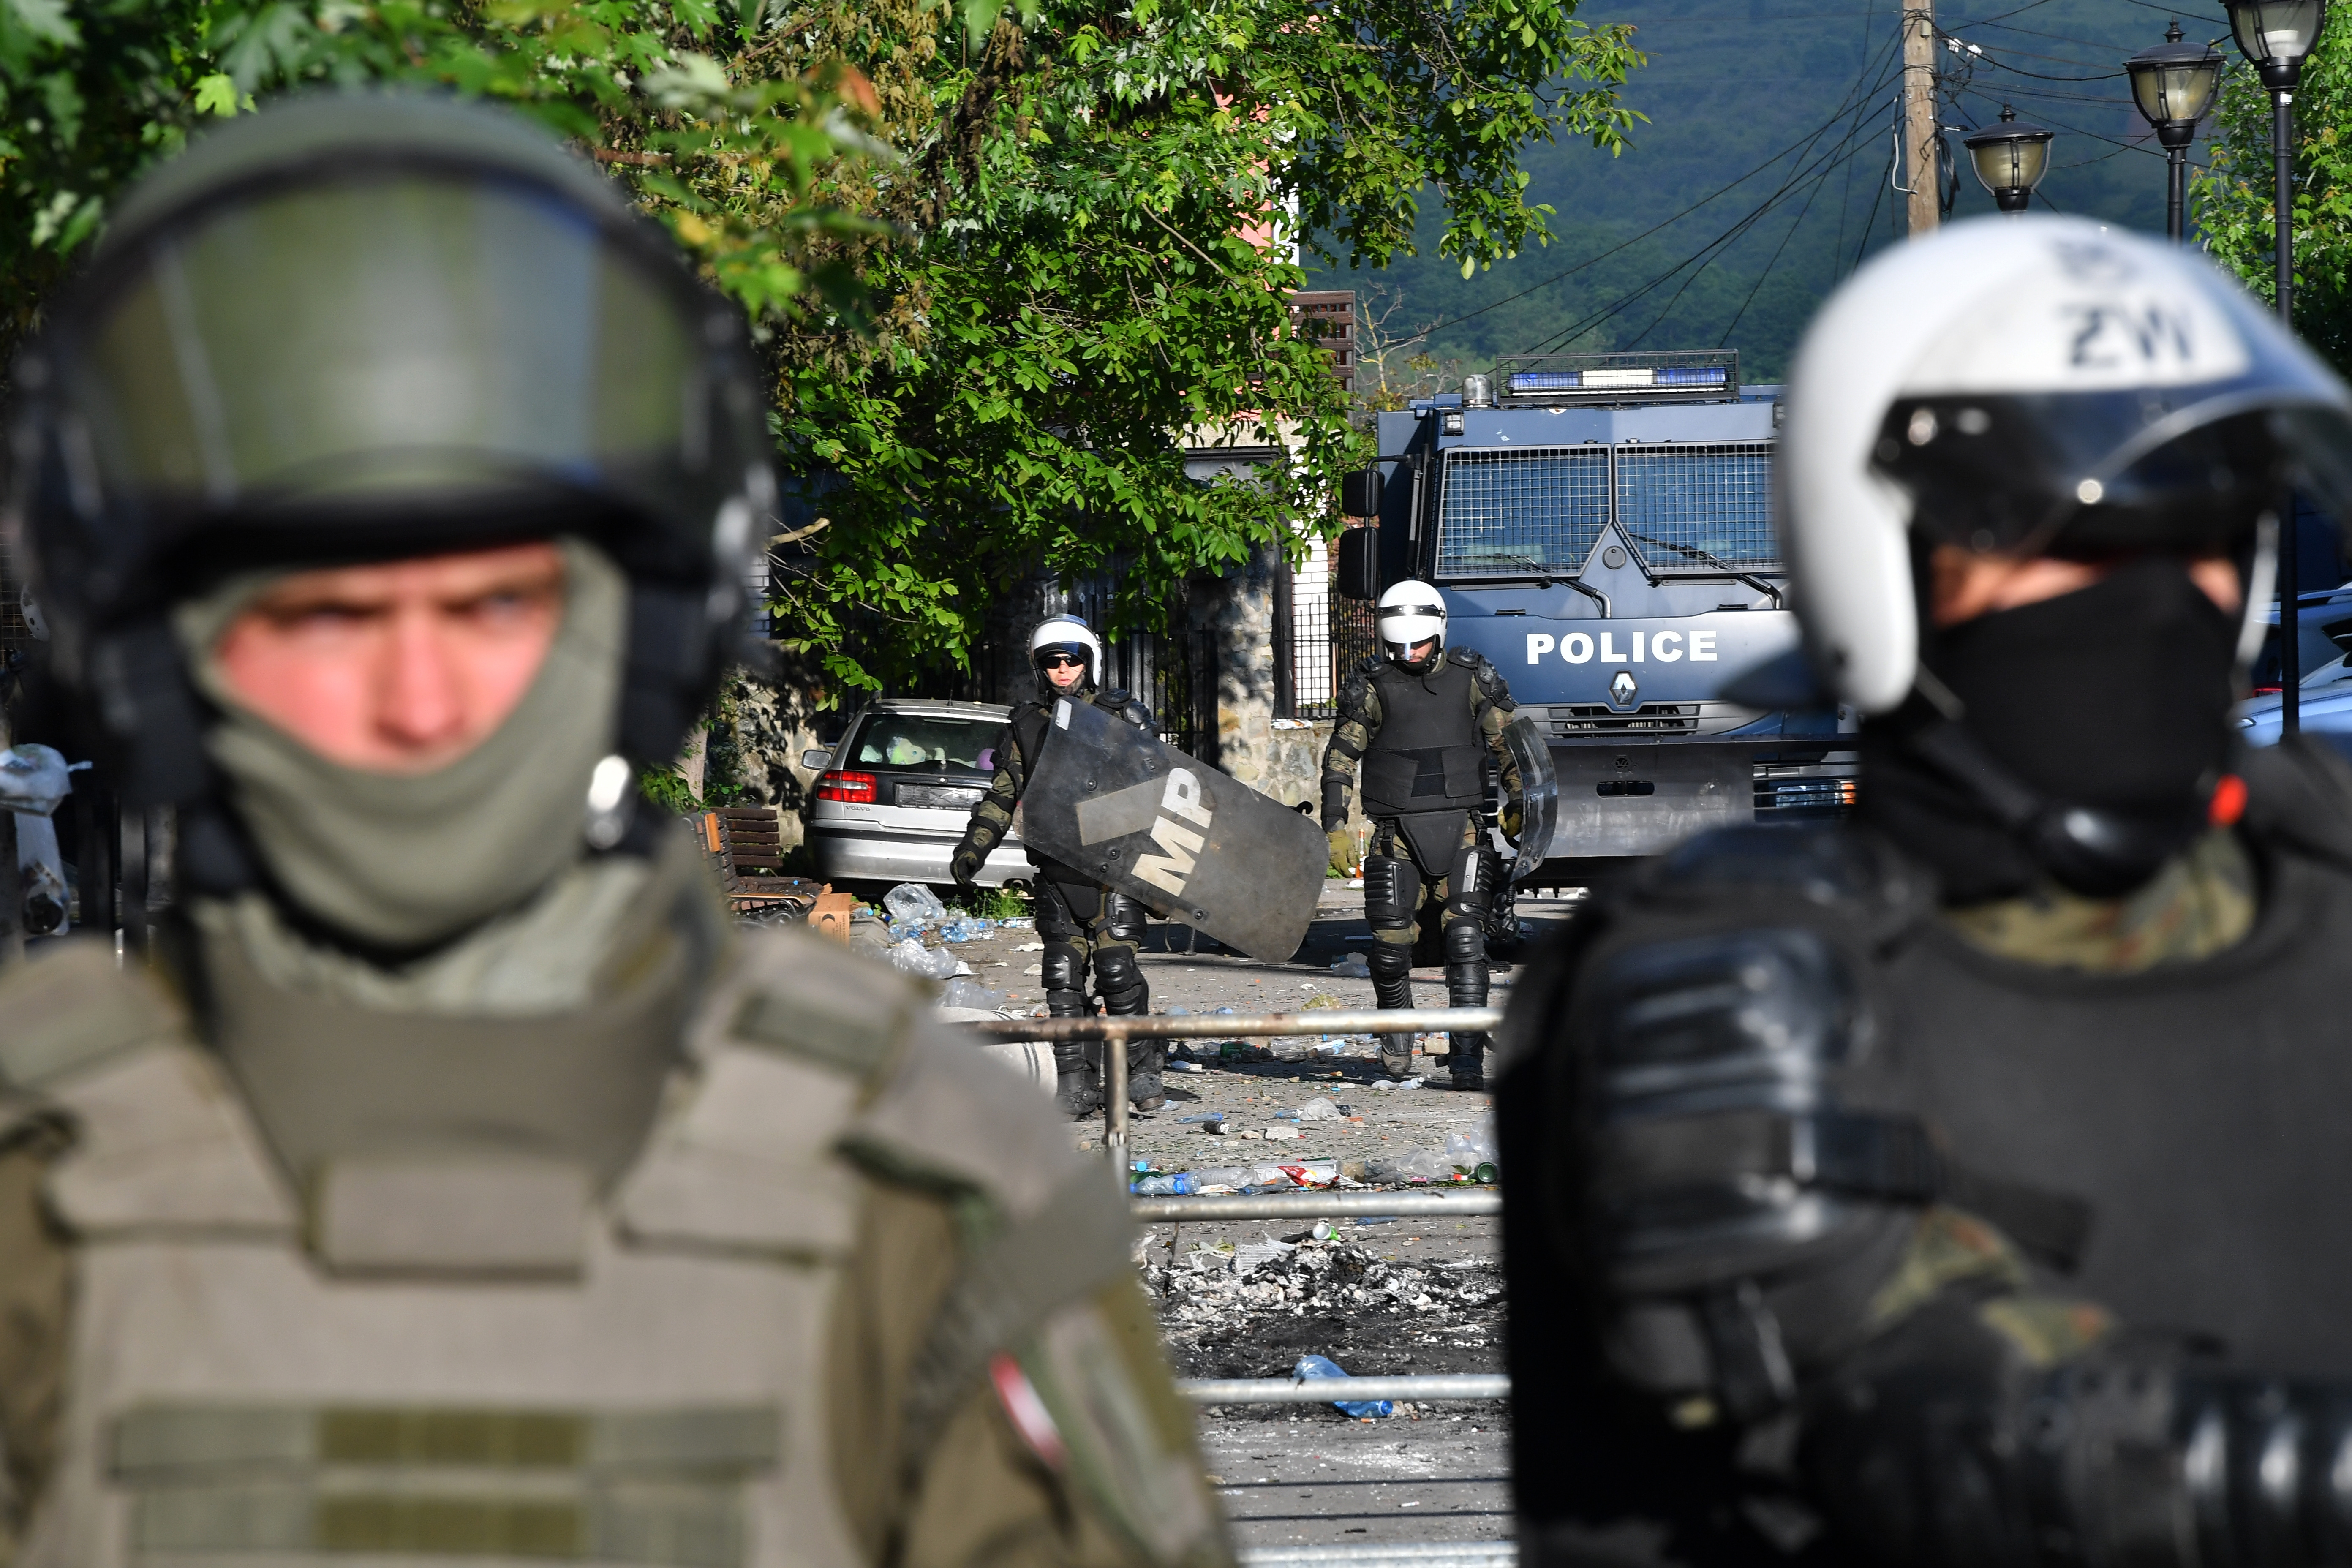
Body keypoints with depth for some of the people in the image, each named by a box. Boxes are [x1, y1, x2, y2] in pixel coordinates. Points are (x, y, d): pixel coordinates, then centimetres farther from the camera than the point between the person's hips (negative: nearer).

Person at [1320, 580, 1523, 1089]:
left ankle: (1468, 1054, -12)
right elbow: (1341, 756, 4)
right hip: (1398, 831, 0)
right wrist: (1335, 826, -2)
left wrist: (1518, 805, 2)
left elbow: (1508, 742, 10)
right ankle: (1397, 1033, 27)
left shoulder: (1473, 678, 3)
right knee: (1390, 940, 0)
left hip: (1461, 828, 0)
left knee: (1466, 940, -11)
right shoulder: (1372, 684, 1)